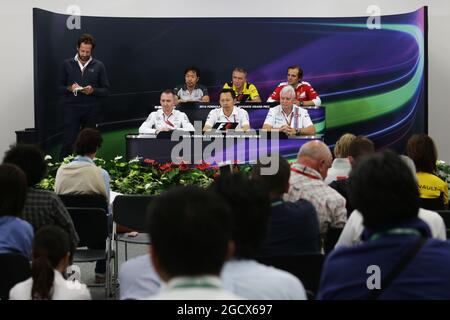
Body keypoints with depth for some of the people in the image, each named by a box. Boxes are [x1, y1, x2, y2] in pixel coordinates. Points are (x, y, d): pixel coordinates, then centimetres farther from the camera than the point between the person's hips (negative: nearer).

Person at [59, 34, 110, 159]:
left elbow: (106, 90, 5)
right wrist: (70, 88, -11)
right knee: (68, 142, -7)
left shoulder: (98, 66, 4)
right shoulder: (67, 64, 7)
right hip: (71, 108, 0)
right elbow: (61, 87, 11)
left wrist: (93, 90, -14)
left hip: (91, 110, 0)